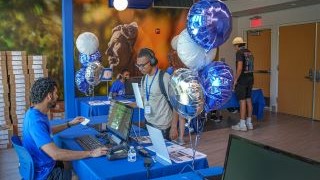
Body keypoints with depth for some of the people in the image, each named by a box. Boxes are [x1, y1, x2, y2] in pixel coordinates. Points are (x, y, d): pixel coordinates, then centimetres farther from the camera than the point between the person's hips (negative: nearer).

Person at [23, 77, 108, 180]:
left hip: (44, 165, 9)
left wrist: (70, 124, 21)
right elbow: (55, 154, -37)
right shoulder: (35, 120, -30)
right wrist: (91, 153, -33)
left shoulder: (34, 112, 2)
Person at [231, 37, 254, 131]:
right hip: (250, 78, 8)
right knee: (248, 100, 11)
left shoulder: (239, 53, -12)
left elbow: (240, 68, -21)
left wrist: (235, 80, -15)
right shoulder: (249, 52, 13)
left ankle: (242, 124, -1)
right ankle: (249, 123, 17)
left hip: (242, 80, -8)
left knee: (242, 101, -5)